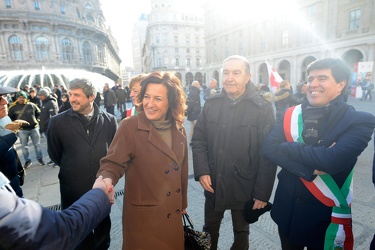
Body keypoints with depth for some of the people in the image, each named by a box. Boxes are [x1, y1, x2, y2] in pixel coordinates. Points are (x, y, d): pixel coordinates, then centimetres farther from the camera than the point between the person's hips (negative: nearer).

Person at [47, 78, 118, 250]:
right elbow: (54, 154, 4)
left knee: (103, 226, 24)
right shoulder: (58, 122, -9)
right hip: (74, 190, -1)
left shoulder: (109, 120, -6)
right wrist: (71, 170, 10)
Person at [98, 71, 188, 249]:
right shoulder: (129, 126, -18)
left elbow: (181, 169, 6)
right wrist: (106, 178, -39)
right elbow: (113, 163, -16)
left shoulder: (178, 129, -2)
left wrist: (182, 202, 14)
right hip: (143, 216, -5)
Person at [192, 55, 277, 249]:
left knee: (241, 232, 23)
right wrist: (202, 171, -9)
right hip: (213, 184, 3)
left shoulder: (262, 108, -12)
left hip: (244, 188, -2)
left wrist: (262, 193, -11)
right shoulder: (211, 104, -2)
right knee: (209, 230, 23)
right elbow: (198, 140, 1)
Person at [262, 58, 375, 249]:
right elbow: (268, 147, -14)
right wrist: (309, 170, -23)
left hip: (326, 215, -3)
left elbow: (333, 160, -29)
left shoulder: (360, 121, -13)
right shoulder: (291, 114, -3)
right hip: (287, 208, 3)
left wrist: (286, 147, -19)